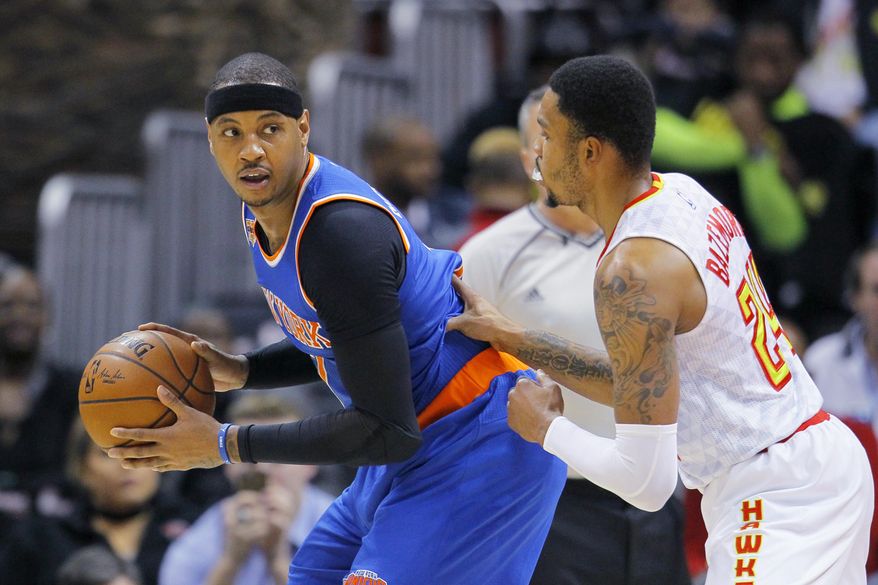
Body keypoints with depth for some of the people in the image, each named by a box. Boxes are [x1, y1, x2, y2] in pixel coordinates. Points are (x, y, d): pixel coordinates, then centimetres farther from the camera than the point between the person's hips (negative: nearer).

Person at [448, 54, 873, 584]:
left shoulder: (633, 271, -22)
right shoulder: (682, 193, 5)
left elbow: (648, 481, -21)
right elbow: (640, 386, 17)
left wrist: (545, 429, -5)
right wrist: (511, 338, 15)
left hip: (775, 497, -10)